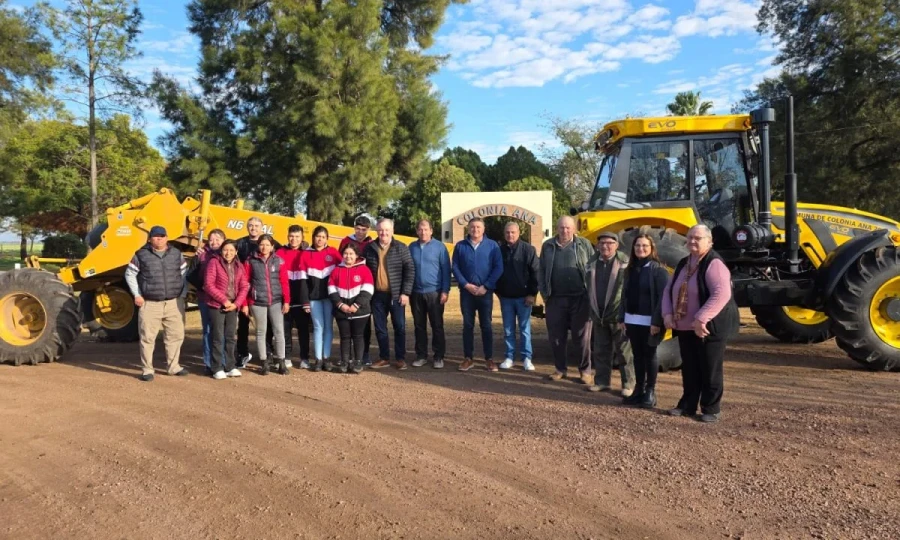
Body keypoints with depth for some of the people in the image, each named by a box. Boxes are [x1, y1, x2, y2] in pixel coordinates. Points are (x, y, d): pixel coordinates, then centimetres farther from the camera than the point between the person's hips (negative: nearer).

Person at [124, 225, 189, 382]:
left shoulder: (176, 254, 8)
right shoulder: (141, 255, 0)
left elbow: (185, 273, 13)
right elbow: (129, 274, 7)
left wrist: (183, 294, 6)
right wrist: (137, 295, 0)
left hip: (174, 303, 3)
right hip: (150, 304, -3)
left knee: (176, 335, 8)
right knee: (148, 337, 0)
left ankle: (173, 366, 22)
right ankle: (147, 370, 10)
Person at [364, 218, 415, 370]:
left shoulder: (401, 248, -2)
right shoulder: (369, 248, 4)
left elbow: (410, 270, -5)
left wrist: (405, 292, -11)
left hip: (396, 295, -2)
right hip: (377, 295, 3)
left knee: (399, 327, 4)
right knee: (380, 328, 9)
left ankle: (400, 358, 15)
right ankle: (384, 358, 21)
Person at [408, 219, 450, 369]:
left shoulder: (439, 246, -3)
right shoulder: (411, 247, 7)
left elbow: (446, 269, -4)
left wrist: (445, 290, -10)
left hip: (434, 292, -3)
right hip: (416, 292, 3)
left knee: (437, 325, 3)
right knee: (419, 325, 10)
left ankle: (438, 356, 11)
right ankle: (421, 355, 20)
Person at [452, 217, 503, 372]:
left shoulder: (492, 245, 2)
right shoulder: (460, 246, 5)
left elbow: (498, 268, -4)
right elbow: (455, 268, 2)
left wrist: (485, 286, -12)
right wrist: (466, 285, -11)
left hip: (485, 292, -1)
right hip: (466, 291, 1)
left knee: (486, 325, 4)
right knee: (468, 325, 6)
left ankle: (489, 359, 13)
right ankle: (468, 358, 15)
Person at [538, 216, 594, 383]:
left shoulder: (584, 244, 3)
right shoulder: (548, 246, 8)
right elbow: (542, 271, 11)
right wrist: (544, 294, 4)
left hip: (580, 298, -2)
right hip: (556, 299, 2)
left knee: (582, 337, 4)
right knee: (556, 336, 8)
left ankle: (585, 370, 16)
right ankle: (560, 369, 22)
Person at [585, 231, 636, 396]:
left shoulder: (624, 262, -9)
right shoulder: (593, 261, 9)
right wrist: (592, 308, 13)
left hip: (619, 315, -5)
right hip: (599, 315, 5)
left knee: (624, 351, 2)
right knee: (601, 350, 14)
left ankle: (628, 384, 11)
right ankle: (602, 381, 25)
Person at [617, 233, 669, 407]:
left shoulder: (658, 269, -8)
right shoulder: (630, 270, 11)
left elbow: (663, 297, -14)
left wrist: (657, 321, -20)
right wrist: (621, 318, 7)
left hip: (649, 321, -6)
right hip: (632, 320, 6)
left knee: (649, 355, 4)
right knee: (637, 355, 11)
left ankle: (650, 392, 14)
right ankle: (639, 389, 20)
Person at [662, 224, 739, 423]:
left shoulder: (714, 263, -15)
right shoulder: (683, 264, 12)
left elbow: (722, 294, -27)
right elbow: (669, 290, 15)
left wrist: (701, 319, -29)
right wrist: (667, 313, -1)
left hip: (709, 328, -7)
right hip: (685, 328, 8)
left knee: (710, 370, 3)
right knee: (689, 369, 15)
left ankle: (711, 409, 16)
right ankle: (687, 405, 26)